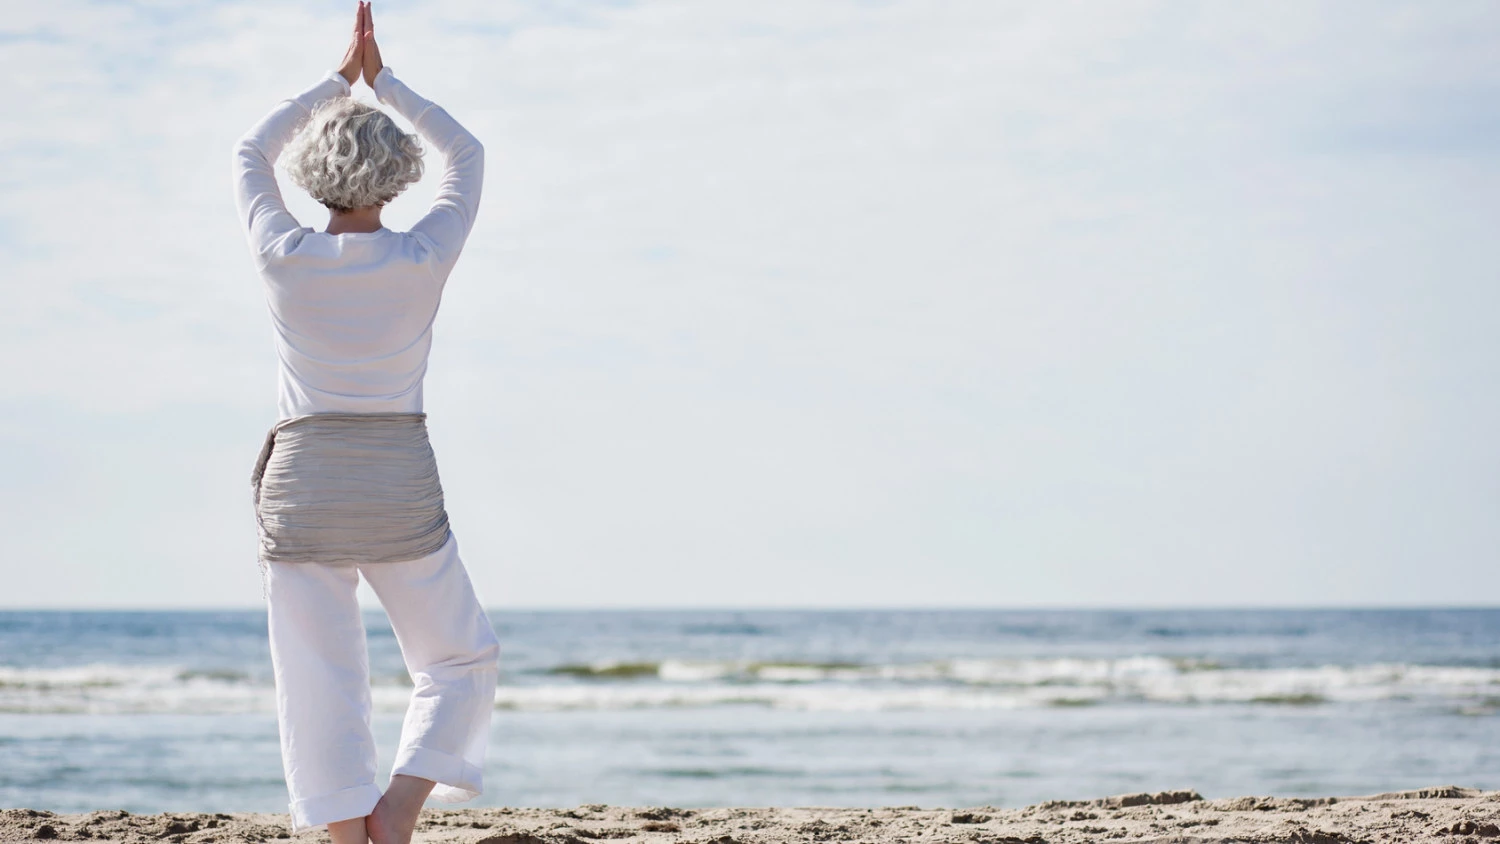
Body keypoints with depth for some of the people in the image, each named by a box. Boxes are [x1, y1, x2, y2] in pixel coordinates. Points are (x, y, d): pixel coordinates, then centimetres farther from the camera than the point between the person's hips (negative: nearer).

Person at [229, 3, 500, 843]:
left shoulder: (286, 259, -7)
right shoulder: (424, 261, -7)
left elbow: (251, 153, 13)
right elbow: (468, 154, 11)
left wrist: (339, 79, 19)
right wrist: (384, 80, 15)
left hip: (304, 488, 1)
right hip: (401, 487, 0)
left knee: (322, 686, 2)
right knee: (464, 660, 15)